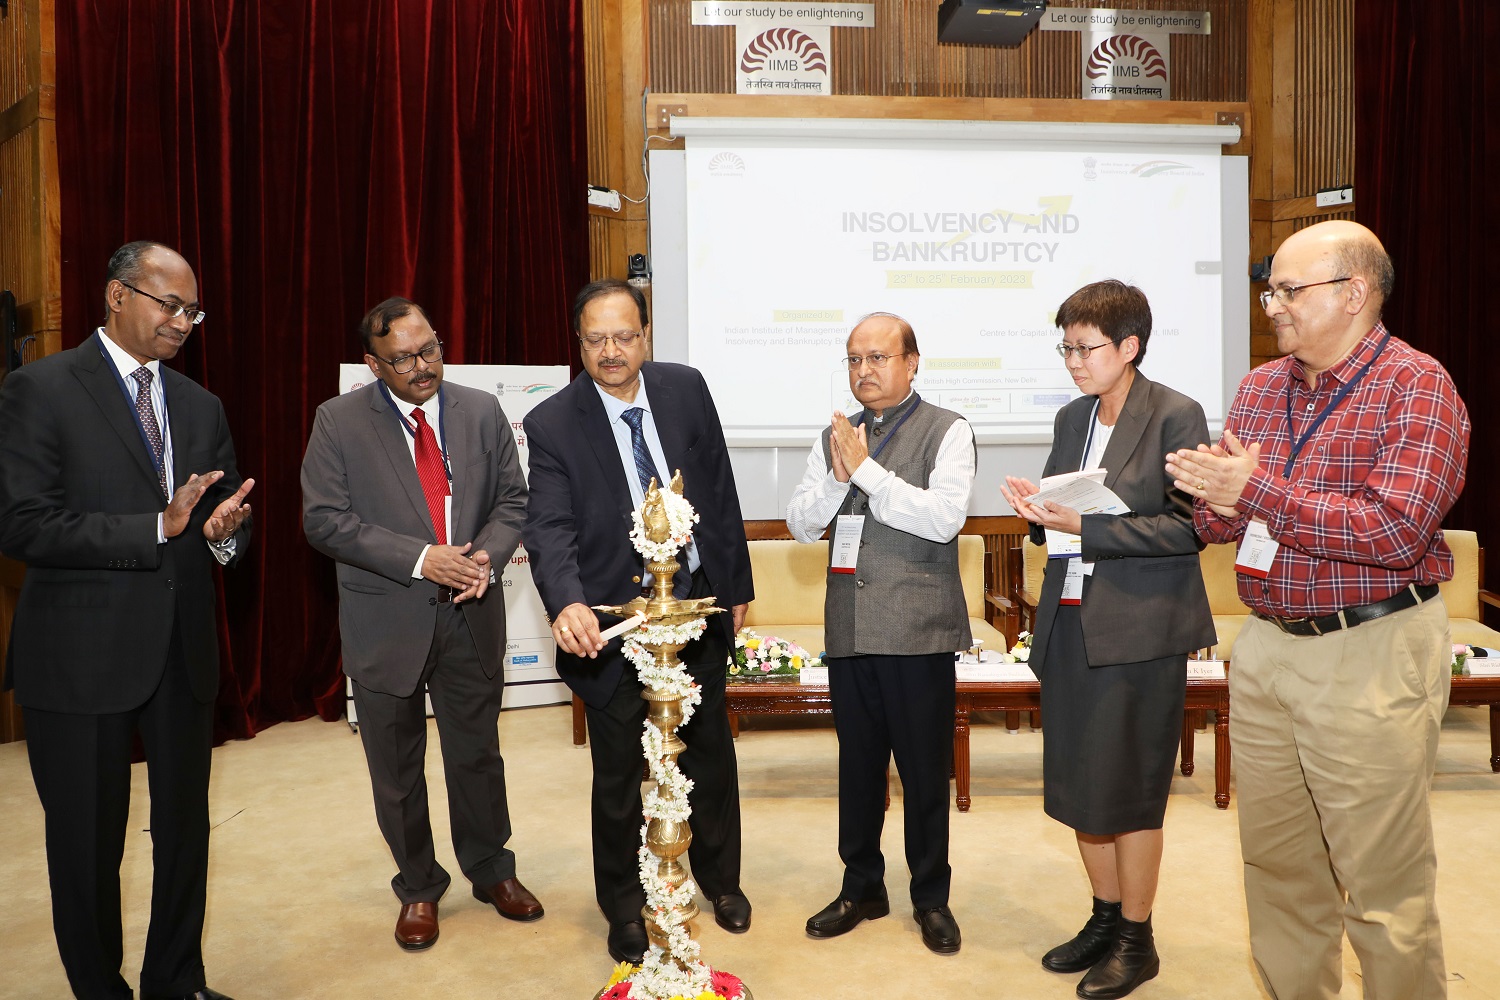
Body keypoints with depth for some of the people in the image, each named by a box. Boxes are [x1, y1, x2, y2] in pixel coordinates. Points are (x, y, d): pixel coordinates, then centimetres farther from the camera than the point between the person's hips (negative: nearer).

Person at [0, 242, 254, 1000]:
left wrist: (224, 532, -14)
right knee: (88, 843, 10)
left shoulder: (200, 406, 10)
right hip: (83, 654, -5)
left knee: (185, 829, 17)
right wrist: (157, 527, -23)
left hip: (184, 650, 6)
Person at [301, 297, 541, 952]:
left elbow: (511, 499, 4)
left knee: (478, 754, 15)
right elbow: (325, 519, -11)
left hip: (471, 615, 2)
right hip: (387, 622, -1)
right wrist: (420, 559, -20)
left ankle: (492, 872, 37)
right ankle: (418, 888, 34)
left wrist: (486, 556, -16)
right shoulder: (339, 421, -6)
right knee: (397, 768, 13)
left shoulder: (482, 412, 2)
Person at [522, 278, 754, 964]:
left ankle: (719, 878, 45)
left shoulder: (687, 390, -4)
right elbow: (549, 528, -21)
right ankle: (624, 906, 37)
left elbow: (720, 491, 3)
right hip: (610, 620, -3)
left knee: (710, 752, 20)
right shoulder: (552, 424, -13)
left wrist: (737, 586, 6)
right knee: (618, 773, 12)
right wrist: (567, 603, -40)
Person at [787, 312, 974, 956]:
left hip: (918, 632, -4)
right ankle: (862, 887, 32)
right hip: (849, 630, 4)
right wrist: (838, 476, -11)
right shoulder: (835, 437, 12)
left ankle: (931, 897, 26)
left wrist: (866, 469, -17)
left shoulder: (947, 431, -3)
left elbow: (944, 517, -17)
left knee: (925, 769, 7)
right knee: (858, 763, 15)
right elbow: (799, 523, 6)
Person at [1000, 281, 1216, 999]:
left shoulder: (1176, 416, -9)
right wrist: (1037, 508, -5)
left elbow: (1189, 526, -13)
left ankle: (1136, 941, 24)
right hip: (1069, 622, 7)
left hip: (1139, 630, -6)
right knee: (1078, 784, 14)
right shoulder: (1073, 419, 11)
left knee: (1129, 791, 5)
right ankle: (1106, 917, 33)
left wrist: (1084, 526, -19)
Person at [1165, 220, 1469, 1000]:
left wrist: (1260, 490, -20)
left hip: (1372, 652, -6)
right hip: (1264, 647, 6)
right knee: (1275, 862, 17)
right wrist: (1217, 502, -12)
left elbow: (1395, 532, -21)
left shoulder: (1417, 388, -9)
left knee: (1382, 888, 5)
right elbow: (1215, 523, 11)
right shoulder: (1258, 388, 9)